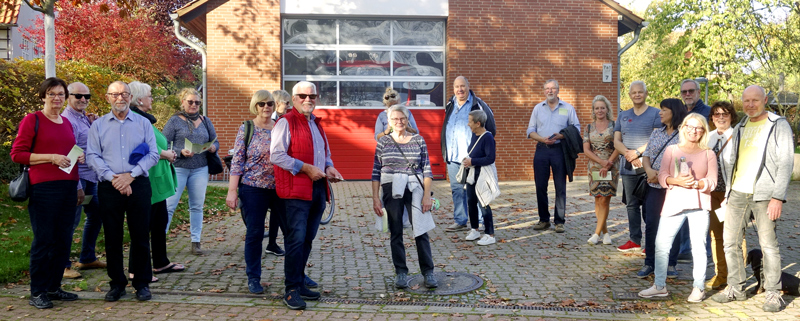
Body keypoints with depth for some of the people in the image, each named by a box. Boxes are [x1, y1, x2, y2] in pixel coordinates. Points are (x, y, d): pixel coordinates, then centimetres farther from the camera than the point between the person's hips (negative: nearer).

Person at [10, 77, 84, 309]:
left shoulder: (67, 123, 16)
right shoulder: (32, 120, -2)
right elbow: (17, 154, -7)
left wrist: (78, 186, 21)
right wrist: (51, 157, -15)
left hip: (67, 187, 6)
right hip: (43, 188, -6)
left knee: (63, 240, 9)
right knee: (43, 240, -2)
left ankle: (54, 287, 22)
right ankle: (37, 293, 8)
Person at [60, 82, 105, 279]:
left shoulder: (84, 117, 15)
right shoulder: (68, 119, -13)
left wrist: (94, 124, 4)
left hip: (91, 176, 10)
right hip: (77, 177, -10)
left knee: (95, 216, 17)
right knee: (71, 220, -5)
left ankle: (87, 258, 29)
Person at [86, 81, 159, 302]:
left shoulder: (143, 123, 7)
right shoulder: (98, 125, 8)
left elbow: (153, 154, 1)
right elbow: (92, 156, 1)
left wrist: (131, 175, -11)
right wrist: (113, 177, -12)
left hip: (138, 184, 0)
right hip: (109, 187, 1)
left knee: (140, 236, 2)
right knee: (112, 237, 6)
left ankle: (142, 284, 12)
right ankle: (117, 284, 17)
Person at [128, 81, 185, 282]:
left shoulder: (144, 118, 17)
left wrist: (167, 152, 7)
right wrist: (166, 154, -12)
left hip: (157, 181, 11)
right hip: (148, 181, -11)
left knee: (160, 222, 18)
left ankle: (161, 263, 30)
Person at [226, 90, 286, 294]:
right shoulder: (246, 129, 0)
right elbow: (237, 162, -3)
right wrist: (232, 190, -9)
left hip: (280, 188, 3)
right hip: (253, 188, -3)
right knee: (254, 234, 2)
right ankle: (253, 278, 15)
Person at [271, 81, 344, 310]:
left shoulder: (316, 124, 20)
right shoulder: (286, 123, -5)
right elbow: (276, 155, -15)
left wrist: (329, 168, 9)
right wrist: (306, 168, -18)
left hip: (318, 189, 8)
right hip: (296, 190, -8)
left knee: (307, 239, 12)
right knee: (296, 239, -10)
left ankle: (299, 283, 21)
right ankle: (291, 291, -3)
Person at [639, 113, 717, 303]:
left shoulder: (708, 154, 10)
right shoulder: (671, 150, 11)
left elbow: (712, 182, 3)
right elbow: (662, 176, 3)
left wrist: (695, 183, -16)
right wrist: (677, 181, -16)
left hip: (699, 204, -1)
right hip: (674, 202, 1)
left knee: (698, 245, 1)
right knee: (661, 244, -1)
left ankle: (698, 287, 13)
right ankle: (660, 286, 9)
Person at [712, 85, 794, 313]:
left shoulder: (779, 126, -2)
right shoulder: (740, 128, 16)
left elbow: (785, 164, -7)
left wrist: (778, 197, -14)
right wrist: (727, 191, 11)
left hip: (764, 195, -5)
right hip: (737, 193, 6)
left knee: (768, 244, -2)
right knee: (730, 241, 6)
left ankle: (773, 293, 8)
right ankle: (735, 288, 17)